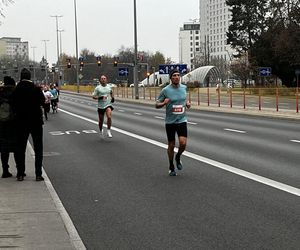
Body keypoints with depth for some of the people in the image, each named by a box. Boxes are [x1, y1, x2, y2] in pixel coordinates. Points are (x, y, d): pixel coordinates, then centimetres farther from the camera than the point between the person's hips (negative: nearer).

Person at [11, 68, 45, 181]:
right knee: (38, 149, 7)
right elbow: (42, 101, -5)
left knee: (20, 148, 12)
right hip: (36, 121, -2)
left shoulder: (16, 89, -6)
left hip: (21, 122, 2)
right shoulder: (36, 88, -13)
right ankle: (38, 174, 3)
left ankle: (20, 174, 13)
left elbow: (13, 105, -2)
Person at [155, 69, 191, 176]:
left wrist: (187, 103, 3)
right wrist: (164, 103, -24)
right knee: (171, 145, 6)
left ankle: (178, 157, 20)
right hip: (170, 122, -2)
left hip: (182, 120, 2)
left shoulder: (184, 87, 3)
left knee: (183, 143, -13)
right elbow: (157, 105, -3)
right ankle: (171, 167, 25)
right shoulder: (165, 90, -9)